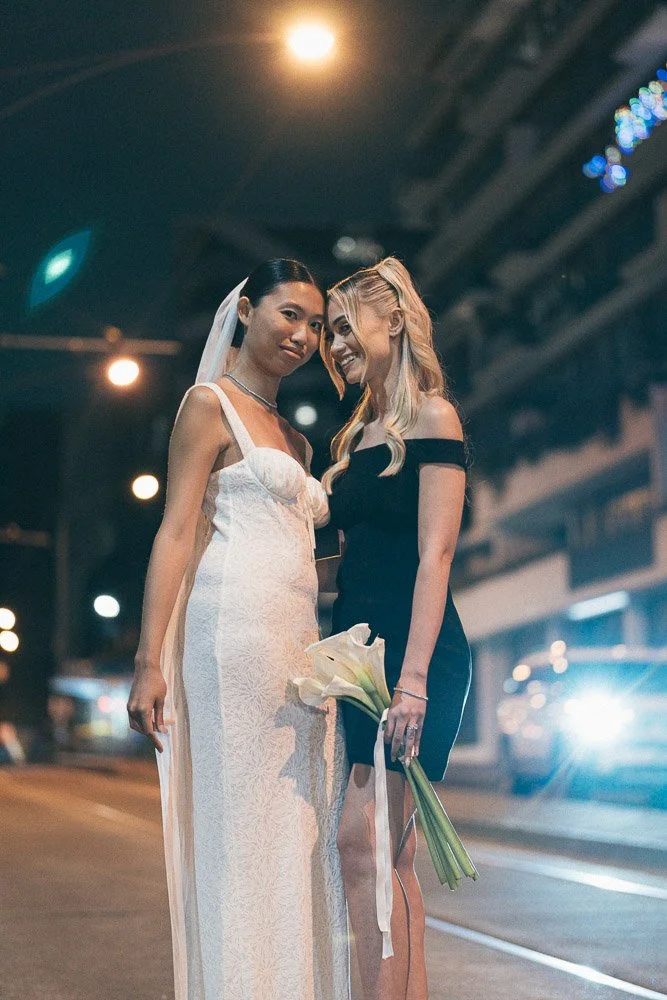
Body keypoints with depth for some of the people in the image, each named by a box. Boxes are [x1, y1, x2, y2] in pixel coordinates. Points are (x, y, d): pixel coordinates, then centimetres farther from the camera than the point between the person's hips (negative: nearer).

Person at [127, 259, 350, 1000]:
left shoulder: (295, 441, 25)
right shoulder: (210, 404, 2)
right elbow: (177, 532, -7)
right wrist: (150, 660, -14)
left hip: (300, 643, 8)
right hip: (236, 627, -8)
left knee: (299, 841, 6)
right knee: (240, 829, -7)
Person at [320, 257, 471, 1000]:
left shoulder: (430, 418, -5)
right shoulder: (356, 436, 18)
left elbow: (434, 555, -14)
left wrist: (413, 679, -21)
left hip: (414, 648, -8)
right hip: (361, 647, 8)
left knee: (361, 839, -14)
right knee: (391, 854, 7)